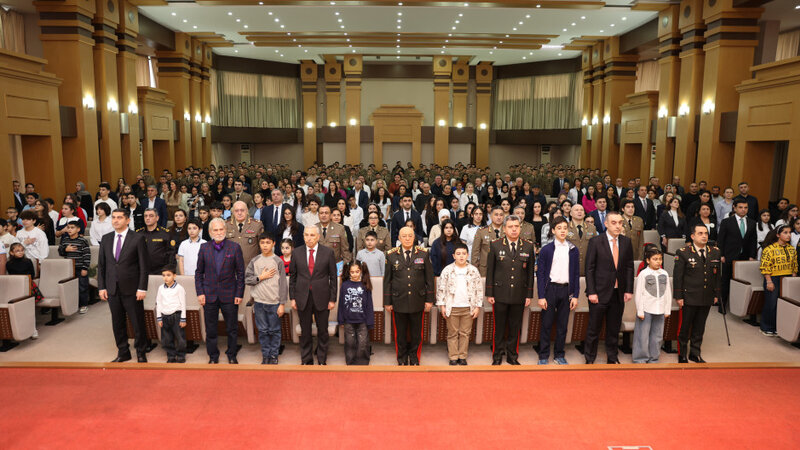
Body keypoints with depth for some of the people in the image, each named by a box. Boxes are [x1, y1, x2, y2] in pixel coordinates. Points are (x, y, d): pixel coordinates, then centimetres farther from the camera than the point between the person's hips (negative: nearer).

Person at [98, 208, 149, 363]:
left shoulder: (137, 238, -5)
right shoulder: (106, 239, 8)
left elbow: (143, 265, -7)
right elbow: (101, 265, 11)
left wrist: (142, 288, -11)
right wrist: (101, 287, 4)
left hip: (131, 289, -4)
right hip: (112, 289, 4)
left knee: (138, 323, 3)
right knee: (117, 323, 12)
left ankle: (141, 353, 18)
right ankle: (123, 352, 26)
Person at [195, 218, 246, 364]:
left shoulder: (235, 247, -3)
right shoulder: (204, 248, 2)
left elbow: (240, 273, -2)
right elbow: (199, 272, 7)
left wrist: (239, 294, -5)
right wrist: (200, 293, -1)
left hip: (229, 295, -1)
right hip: (209, 295, 2)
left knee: (232, 329, 8)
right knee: (210, 329, 10)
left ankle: (232, 355, 24)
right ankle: (213, 356, 25)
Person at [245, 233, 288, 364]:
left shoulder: (278, 261, -3)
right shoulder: (254, 261, 4)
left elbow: (283, 284, -4)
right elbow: (246, 279, 2)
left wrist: (282, 304, -7)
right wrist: (261, 277, -11)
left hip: (274, 303, -2)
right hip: (259, 302, 2)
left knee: (274, 331, 6)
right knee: (262, 331, 9)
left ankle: (274, 355, 18)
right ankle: (265, 355, 21)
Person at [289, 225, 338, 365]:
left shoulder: (328, 252, -3)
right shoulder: (296, 252, 2)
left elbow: (333, 277, 0)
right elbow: (292, 276, 6)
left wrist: (332, 299, -3)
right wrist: (292, 298, 2)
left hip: (321, 298, -1)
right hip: (302, 298, 1)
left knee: (322, 331, 8)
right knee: (305, 331, 10)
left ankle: (322, 360, 23)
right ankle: (306, 360, 24)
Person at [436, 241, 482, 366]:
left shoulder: (473, 270, 1)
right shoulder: (447, 270, -2)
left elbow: (479, 289, 4)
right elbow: (441, 288, 1)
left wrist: (478, 307, 0)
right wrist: (442, 305, -3)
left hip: (468, 308, 1)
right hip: (452, 308, -1)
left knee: (465, 333, 8)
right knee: (452, 333, 6)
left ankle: (462, 356, 20)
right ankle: (453, 357, 16)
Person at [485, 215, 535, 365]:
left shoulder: (528, 246, 4)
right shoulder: (495, 245, -1)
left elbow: (530, 272, 6)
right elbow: (490, 270, 1)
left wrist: (529, 295, 3)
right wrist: (489, 294, -2)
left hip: (519, 295, 1)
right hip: (500, 295, -1)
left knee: (515, 328, 10)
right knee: (499, 327, 7)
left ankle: (512, 356, 25)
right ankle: (497, 356, 21)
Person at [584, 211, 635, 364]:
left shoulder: (626, 242, 5)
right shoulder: (596, 241, -6)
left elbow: (629, 267, 9)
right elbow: (589, 269, -6)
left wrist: (629, 290, 3)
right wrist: (591, 292, -11)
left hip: (618, 294, 4)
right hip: (600, 292, -3)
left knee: (614, 328, 14)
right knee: (594, 329, 5)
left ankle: (612, 357, 29)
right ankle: (589, 359, 18)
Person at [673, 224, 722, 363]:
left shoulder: (715, 252, 7)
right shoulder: (683, 253, -8)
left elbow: (716, 275, 14)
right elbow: (677, 276, -7)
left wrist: (716, 294, 12)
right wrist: (678, 297, -10)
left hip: (707, 299, 4)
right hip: (689, 298, -4)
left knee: (699, 327, 14)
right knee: (684, 327, 4)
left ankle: (695, 353, 28)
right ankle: (682, 355, 18)